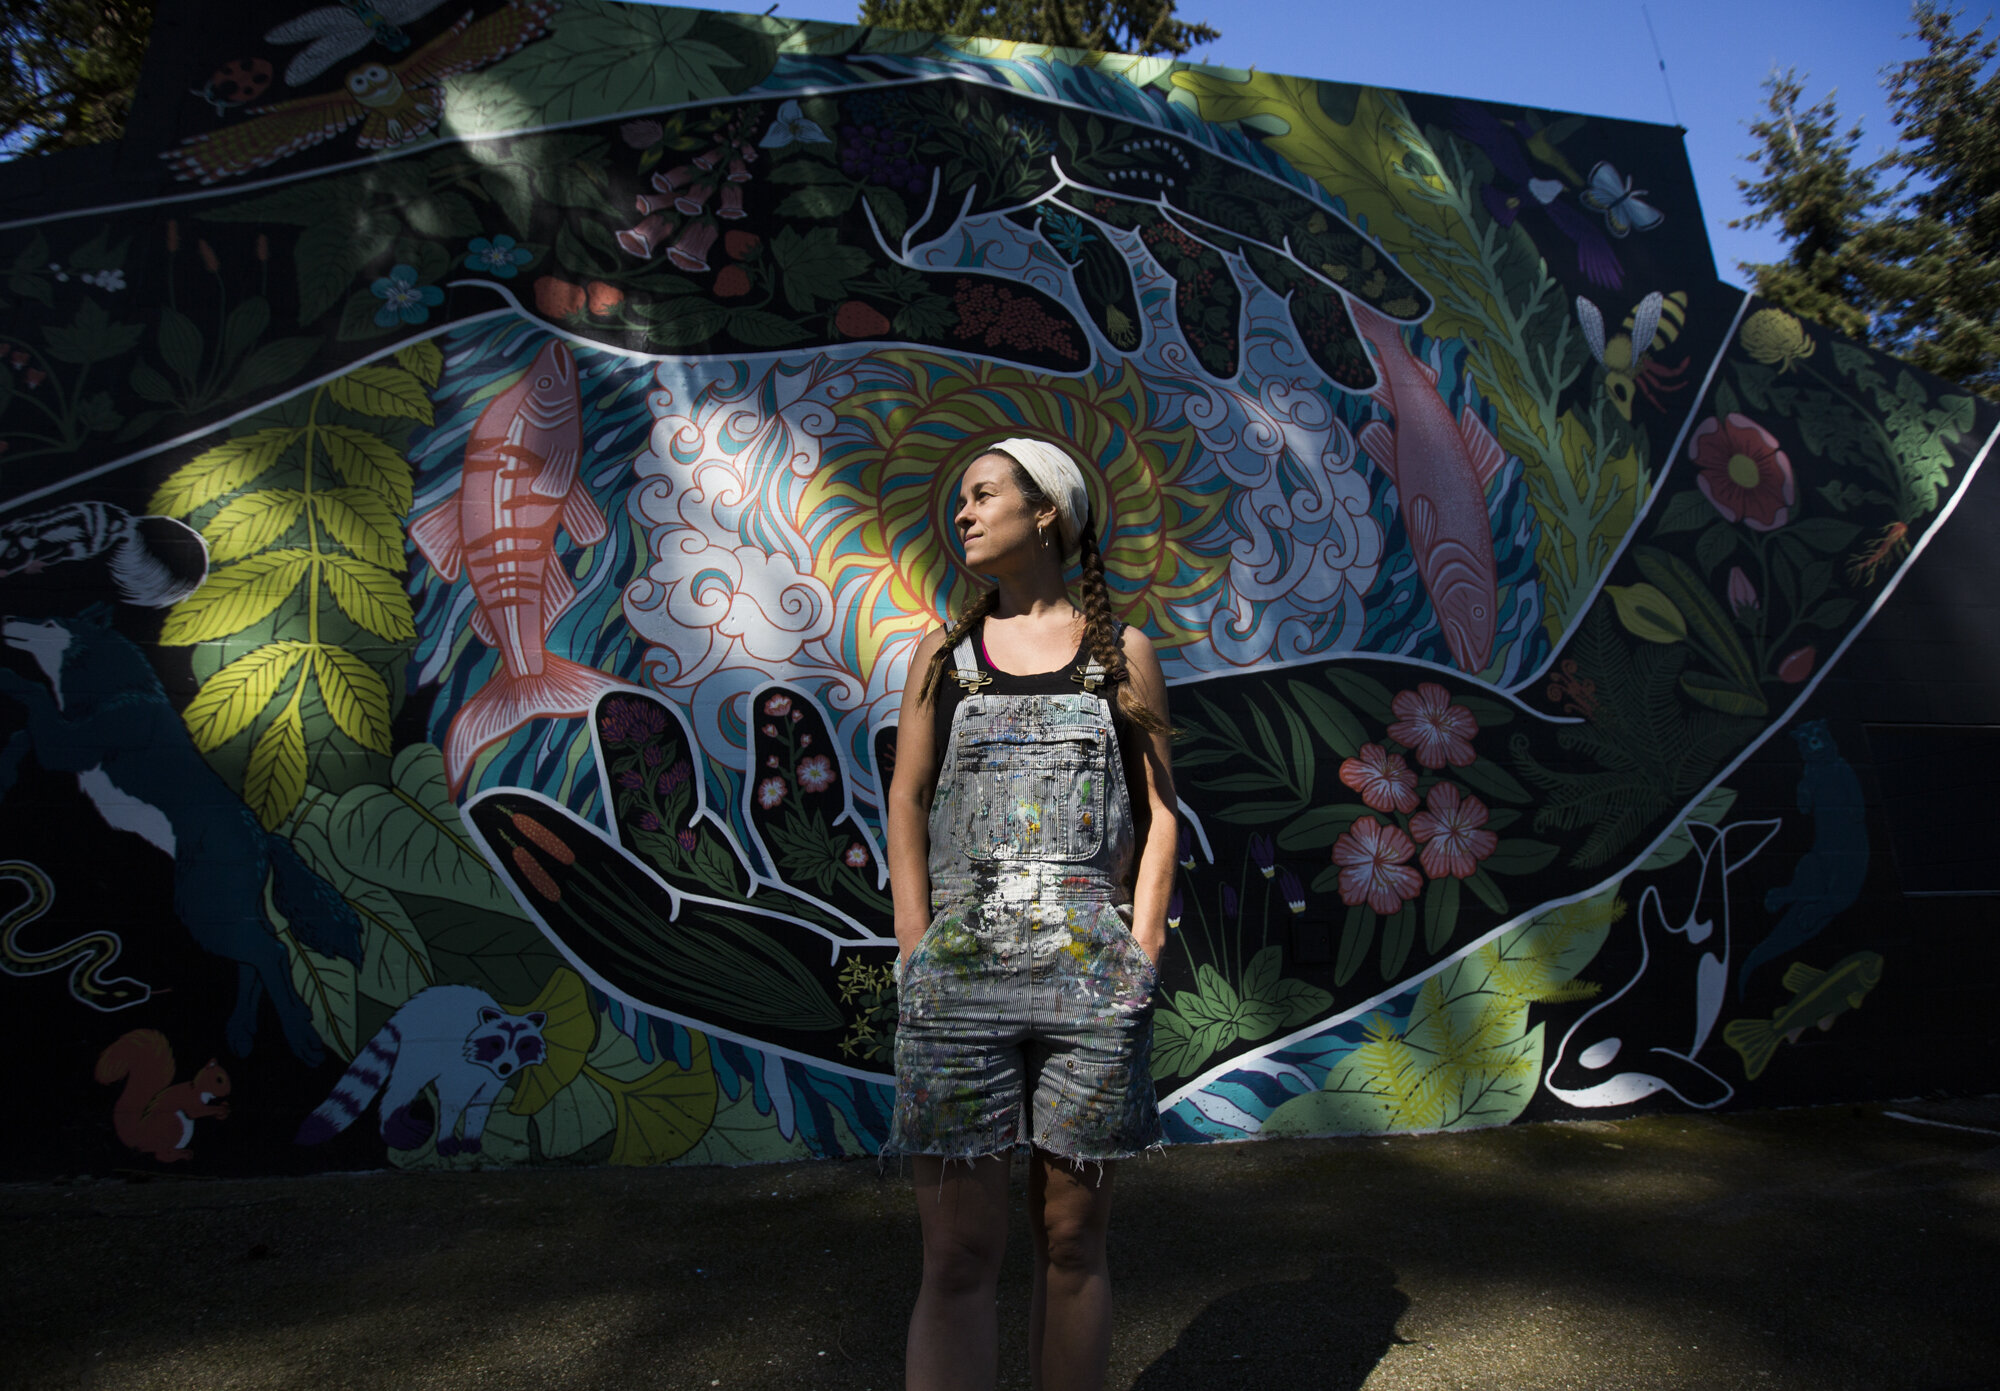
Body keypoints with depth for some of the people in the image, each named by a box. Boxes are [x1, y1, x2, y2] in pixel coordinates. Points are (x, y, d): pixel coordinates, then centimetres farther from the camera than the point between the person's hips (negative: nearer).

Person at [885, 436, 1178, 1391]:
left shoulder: (1122, 653, 10)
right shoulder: (943, 653, 14)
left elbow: (1159, 814, 8)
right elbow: (906, 802, 11)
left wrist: (1139, 955, -2)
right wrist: (918, 956, 1)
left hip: (1091, 970, 0)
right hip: (958, 963, 1)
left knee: (1073, 1240, 9)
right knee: (958, 1255, 0)